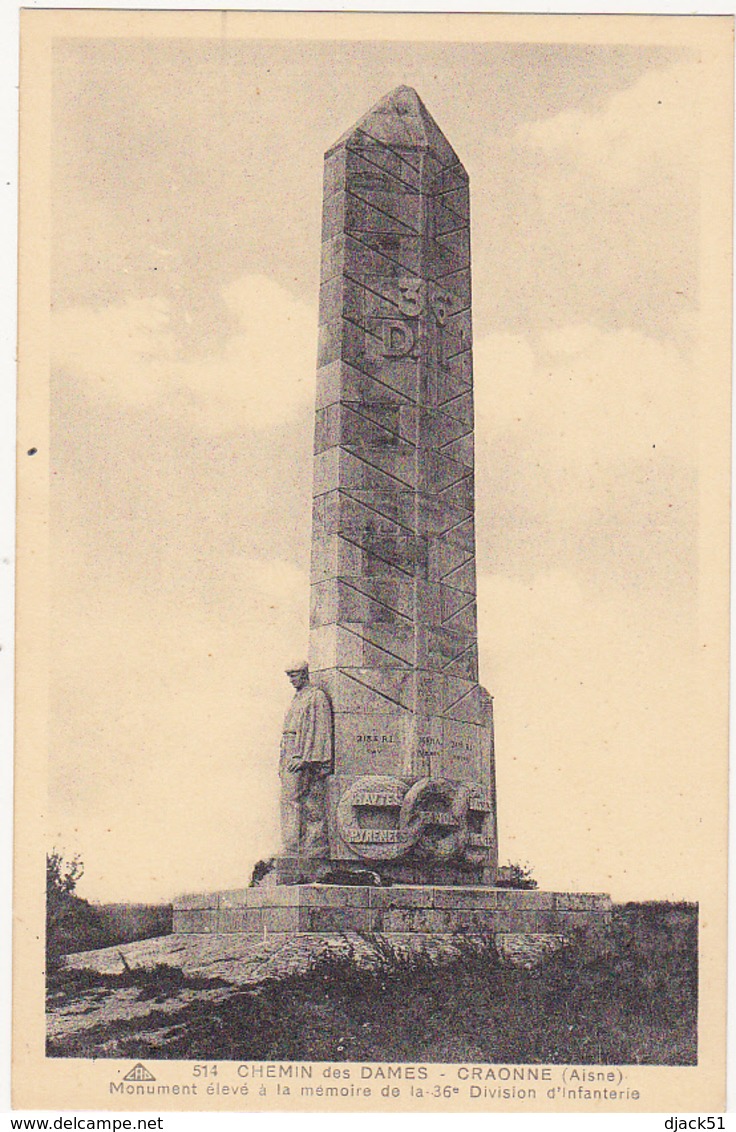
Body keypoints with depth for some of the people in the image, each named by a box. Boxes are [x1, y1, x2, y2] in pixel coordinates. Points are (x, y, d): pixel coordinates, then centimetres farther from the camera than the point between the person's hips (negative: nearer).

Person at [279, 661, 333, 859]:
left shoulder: (317, 697, -7)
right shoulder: (297, 699, 22)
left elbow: (318, 731, -14)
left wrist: (305, 759, -21)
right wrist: (283, 762, 20)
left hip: (306, 759, -9)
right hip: (291, 757, 9)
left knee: (311, 806, -9)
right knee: (289, 801, 6)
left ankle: (316, 849, -7)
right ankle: (293, 848, 7)